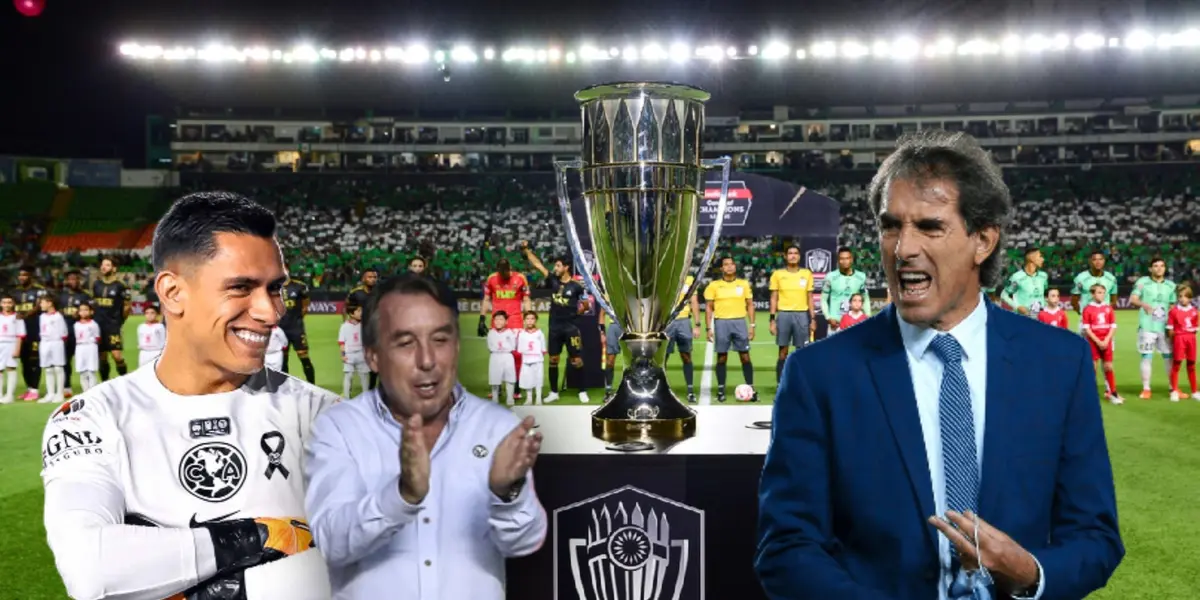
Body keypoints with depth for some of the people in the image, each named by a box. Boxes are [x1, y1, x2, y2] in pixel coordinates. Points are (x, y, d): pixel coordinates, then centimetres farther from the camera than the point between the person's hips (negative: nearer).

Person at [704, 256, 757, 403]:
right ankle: (721, 390, 9)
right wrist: (709, 328, -2)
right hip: (721, 323, -1)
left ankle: (750, 389, 3)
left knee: (745, 356, -2)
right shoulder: (714, 285, 4)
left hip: (740, 321, 1)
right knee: (722, 357, 2)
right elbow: (708, 307, 5)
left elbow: (750, 304, 10)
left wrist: (752, 325, 3)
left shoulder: (744, 284, 8)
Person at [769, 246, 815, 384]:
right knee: (783, 353, 2)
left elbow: (810, 298, 10)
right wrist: (772, 319, -2)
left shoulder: (807, 274, 6)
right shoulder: (777, 274, 3)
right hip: (784, 314, -1)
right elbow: (774, 298, 4)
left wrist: (813, 319, 4)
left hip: (802, 315, 1)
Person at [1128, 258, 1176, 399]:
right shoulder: (1142, 282, 3)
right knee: (1147, 356, -1)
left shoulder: (1170, 285, 13)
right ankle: (1146, 389, 6)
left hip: (1164, 327, 3)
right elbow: (1132, 300, -4)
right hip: (1147, 327, -3)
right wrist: (1143, 304, -24)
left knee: (1169, 356, 5)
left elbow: (1173, 307, 17)